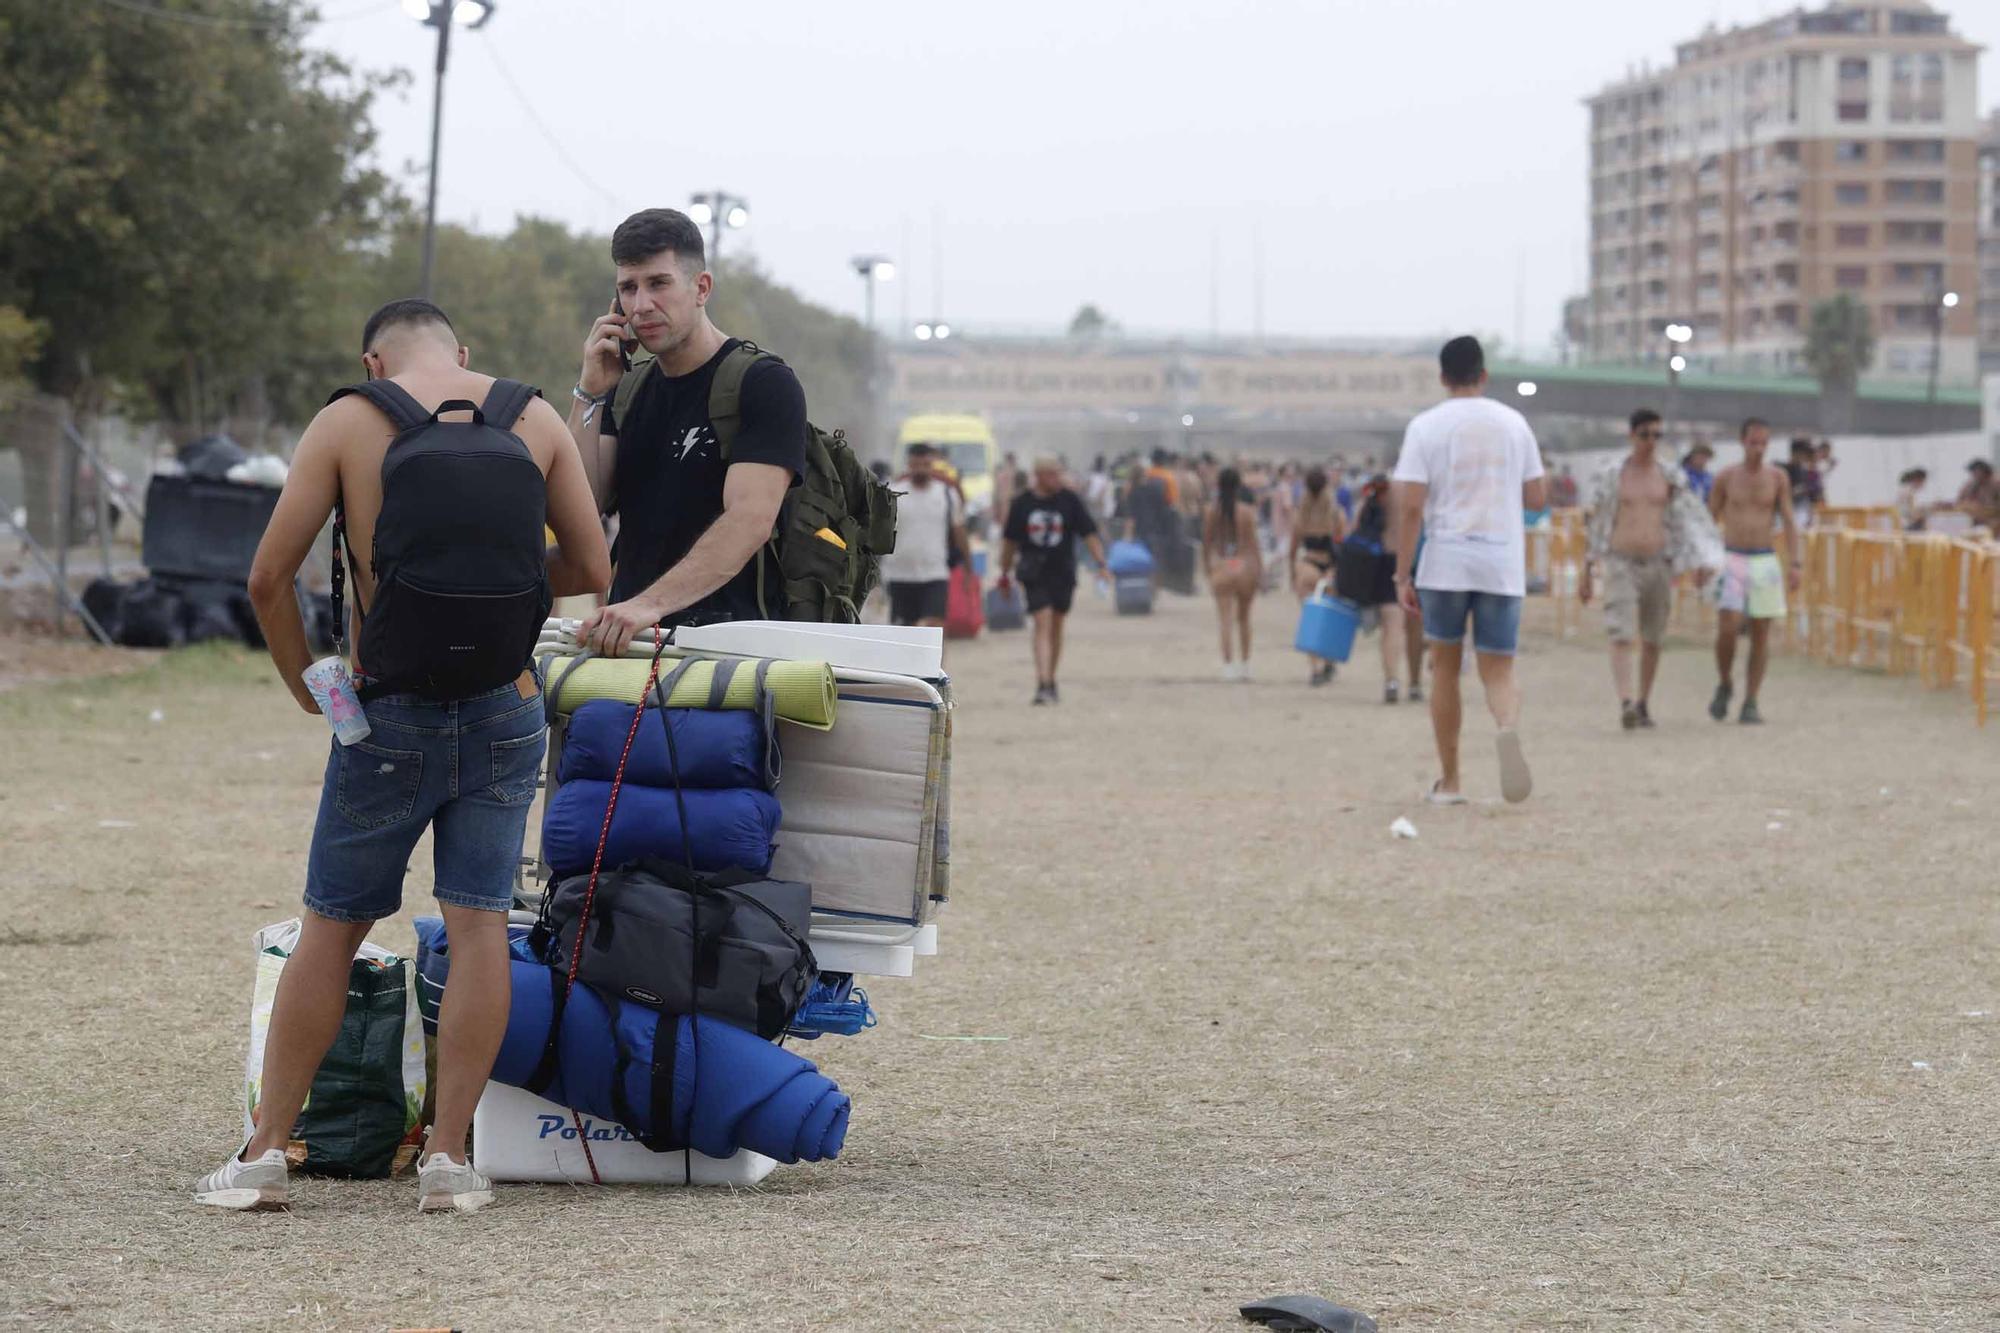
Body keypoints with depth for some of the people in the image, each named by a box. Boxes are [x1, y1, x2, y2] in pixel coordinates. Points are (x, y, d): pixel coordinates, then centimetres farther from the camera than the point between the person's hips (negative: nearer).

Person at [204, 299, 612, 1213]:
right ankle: (448, 1156, 1)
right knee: (479, 924, 4)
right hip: (506, 712, 1)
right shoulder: (535, 420, 4)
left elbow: (268, 577, -4)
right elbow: (593, 570, 6)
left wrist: (304, 684, 9)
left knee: (332, 926, 9)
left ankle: (266, 1150, 10)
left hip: (389, 714, -1)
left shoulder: (348, 423, -1)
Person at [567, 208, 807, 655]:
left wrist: (650, 604, -29)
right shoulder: (629, 391, 20)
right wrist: (589, 394, 1)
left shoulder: (765, 384, -2)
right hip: (626, 640, 6)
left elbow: (750, 521, -17)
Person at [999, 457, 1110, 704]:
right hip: (1034, 576, -2)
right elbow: (1009, 540, 9)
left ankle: (1050, 682, 25)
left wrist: (1101, 562, -12)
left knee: (1056, 628, 11)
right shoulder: (1022, 503, 0)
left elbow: (1090, 533, 0)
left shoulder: (1070, 500, 0)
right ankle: (1043, 684, -21)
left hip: (1063, 572, 2)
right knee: (1043, 625, -13)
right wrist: (1005, 573, 13)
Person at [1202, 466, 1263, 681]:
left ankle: (1228, 665, -12)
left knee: (1226, 620, -2)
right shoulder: (1247, 511, -5)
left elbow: (1207, 544, 4)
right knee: (1244, 618, 17)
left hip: (1221, 568, 0)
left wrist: (1207, 567, 16)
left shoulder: (1212, 513, -1)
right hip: (1244, 565, 0)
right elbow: (1252, 542, -6)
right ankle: (1245, 664, 22)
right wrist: (1260, 569, -1)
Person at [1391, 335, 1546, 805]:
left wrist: (1403, 576, -5)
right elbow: (1537, 498, 9)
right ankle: (1509, 729, -30)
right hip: (1503, 566, 1)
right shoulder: (1514, 423, 5)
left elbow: (1410, 505, -9)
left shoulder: (1426, 427, -3)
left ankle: (1449, 783, 16)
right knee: (1498, 671, 5)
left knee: (1445, 668, 14)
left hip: (1444, 564, -1)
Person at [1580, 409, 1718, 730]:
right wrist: (1587, 575, 5)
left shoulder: (1671, 477, 5)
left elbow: (1689, 519, 3)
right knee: (1621, 637, -17)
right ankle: (1626, 704, -29)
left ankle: (1644, 703, 27)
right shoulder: (1611, 475, 0)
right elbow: (1594, 524, 5)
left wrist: (1700, 561, -12)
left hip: (1658, 564, 3)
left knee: (1653, 640, 10)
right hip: (1621, 563, -3)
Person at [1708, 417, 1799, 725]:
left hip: (1764, 561, 1)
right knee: (1727, 628, -13)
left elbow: (1789, 521, 2)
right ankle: (1725, 685, 12)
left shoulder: (1778, 477, 3)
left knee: (1761, 633, 1)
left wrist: (1794, 564, -6)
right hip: (1732, 561, -1)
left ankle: (1751, 703, 8)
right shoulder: (1726, 477, 1)